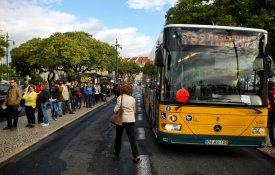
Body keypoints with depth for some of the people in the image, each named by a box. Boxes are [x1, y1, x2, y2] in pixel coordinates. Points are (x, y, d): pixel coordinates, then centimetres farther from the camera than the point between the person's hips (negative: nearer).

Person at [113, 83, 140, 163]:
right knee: (132, 138, 2)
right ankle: (136, 155, -5)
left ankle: (117, 151, 35)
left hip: (121, 120, -2)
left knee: (118, 136, 19)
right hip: (131, 120, 2)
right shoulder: (133, 99, 1)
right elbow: (134, 110, 8)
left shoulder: (120, 98, -10)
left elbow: (116, 109, -12)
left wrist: (115, 110, 8)